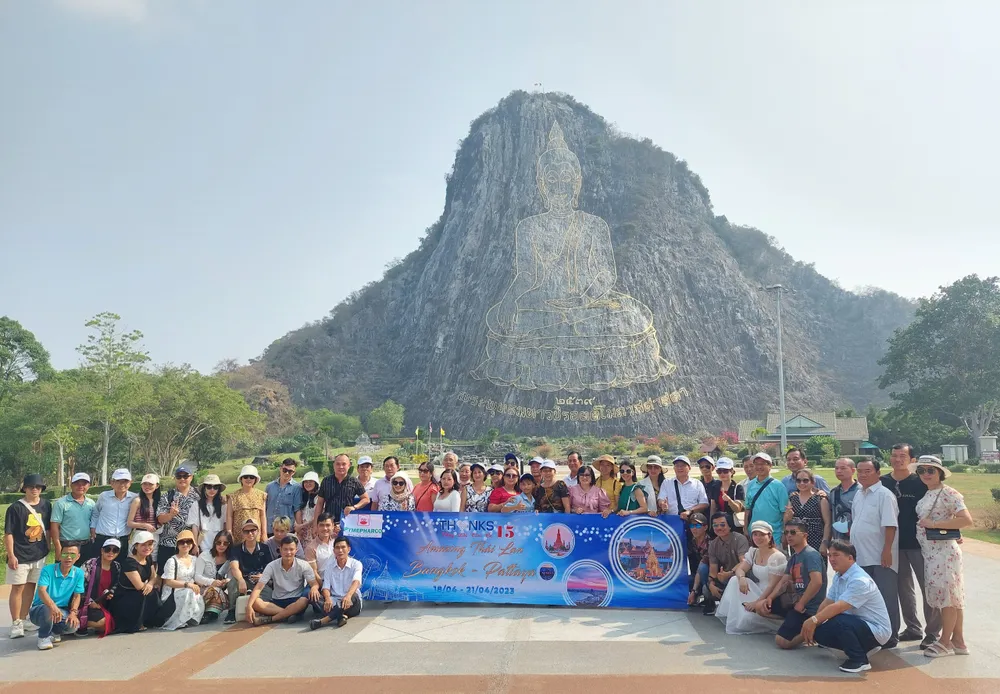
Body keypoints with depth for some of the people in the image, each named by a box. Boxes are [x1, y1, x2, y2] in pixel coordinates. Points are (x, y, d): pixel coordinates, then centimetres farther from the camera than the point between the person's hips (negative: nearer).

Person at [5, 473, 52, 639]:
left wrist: (47, 548, 12)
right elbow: (8, 533, -9)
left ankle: (23, 619, 22)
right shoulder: (15, 508, -9)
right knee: (18, 587, 0)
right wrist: (11, 555, -13)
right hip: (20, 555, -4)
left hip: (39, 555, 4)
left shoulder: (46, 505, 4)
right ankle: (15, 623, 6)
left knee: (30, 587, 12)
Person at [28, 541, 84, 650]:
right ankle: (43, 636, -8)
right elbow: (42, 591, -29)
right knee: (48, 610, -39)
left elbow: (77, 596, 0)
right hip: (39, 609, -3)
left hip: (61, 611, 3)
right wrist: (53, 606, -48)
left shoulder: (79, 573, -4)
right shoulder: (48, 570, -15)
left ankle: (54, 631, 9)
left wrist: (73, 612, -20)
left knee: (73, 625, -27)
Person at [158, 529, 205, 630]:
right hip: (172, 593, -5)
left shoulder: (194, 559, 11)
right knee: (189, 594, -34)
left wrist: (198, 586, -12)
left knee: (199, 598, -26)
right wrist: (187, 584, -23)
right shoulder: (172, 561, -8)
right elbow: (168, 582, -14)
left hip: (190, 591, 5)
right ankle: (178, 621, -15)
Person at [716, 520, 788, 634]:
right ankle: (731, 617, -8)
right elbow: (740, 569, 0)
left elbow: (773, 585, -20)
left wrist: (757, 602, -25)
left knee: (747, 618, -29)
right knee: (735, 581, -16)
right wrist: (741, 578, -25)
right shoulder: (753, 552, 7)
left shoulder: (777, 557, -16)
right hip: (757, 592, 7)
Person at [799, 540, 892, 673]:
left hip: (876, 630, -9)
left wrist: (813, 620, -34)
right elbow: (826, 603, 4)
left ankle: (860, 659, -12)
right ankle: (863, 646, 15)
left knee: (837, 622, -34)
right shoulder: (838, 577, 4)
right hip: (856, 624, 9)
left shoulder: (860, 580, -25)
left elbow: (838, 607, -33)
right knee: (819, 633, -4)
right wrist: (812, 625, -3)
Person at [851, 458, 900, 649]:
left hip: (880, 558, -8)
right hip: (862, 556, 8)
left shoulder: (884, 495, -12)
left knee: (886, 598, 2)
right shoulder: (859, 494, 13)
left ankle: (890, 636, 12)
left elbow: (890, 526, -17)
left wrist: (887, 550, -21)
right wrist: (851, 544, 18)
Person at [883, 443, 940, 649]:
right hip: (895, 543, 4)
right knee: (904, 588, 14)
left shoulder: (920, 482, -7)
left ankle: (933, 632, 12)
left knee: (928, 587, 2)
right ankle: (913, 628, 27)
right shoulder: (883, 482, 2)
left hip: (918, 543, -4)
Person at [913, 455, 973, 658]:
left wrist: (935, 524, -20)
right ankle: (958, 641, 20)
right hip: (930, 552, 8)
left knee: (946, 595, 0)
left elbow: (967, 520, -21)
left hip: (943, 551, -8)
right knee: (952, 596, 13)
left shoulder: (948, 494, -12)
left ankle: (945, 642, 9)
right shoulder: (926, 495, 12)